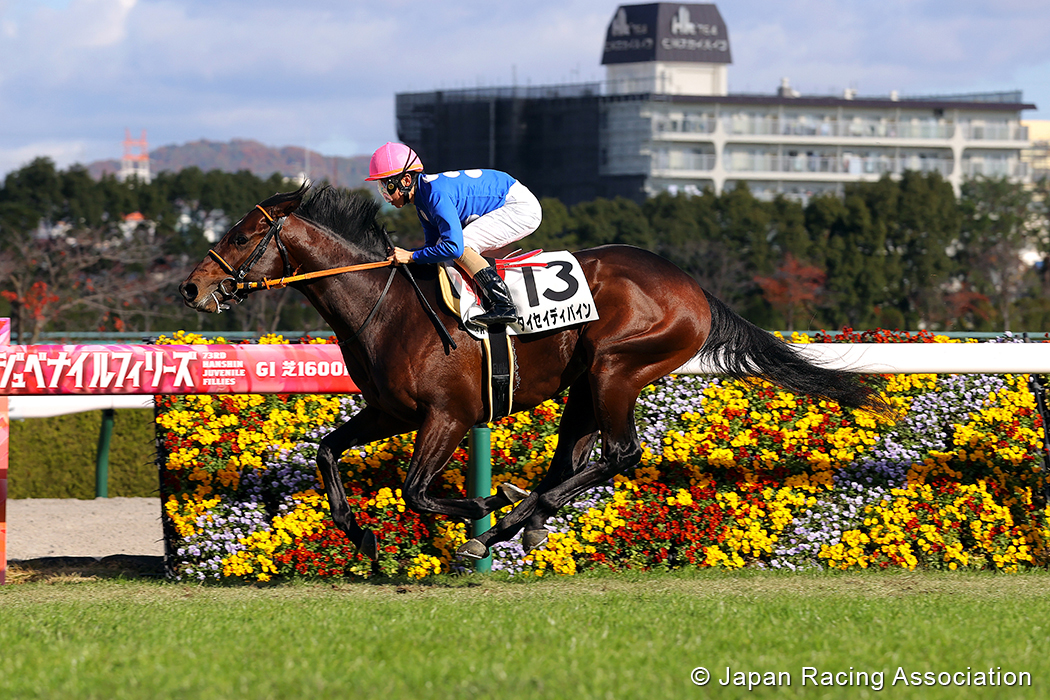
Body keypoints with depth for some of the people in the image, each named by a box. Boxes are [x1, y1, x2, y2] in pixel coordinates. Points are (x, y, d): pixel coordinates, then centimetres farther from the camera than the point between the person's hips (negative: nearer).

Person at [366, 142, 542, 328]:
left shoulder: (437, 195, -27)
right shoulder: (422, 197, 5)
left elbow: (453, 247, -33)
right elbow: (434, 244, 12)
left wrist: (411, 256, -24)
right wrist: (398, 255, -3)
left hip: (523, 207, -10)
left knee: (461, 246, -22)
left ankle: (504, 306, -22)